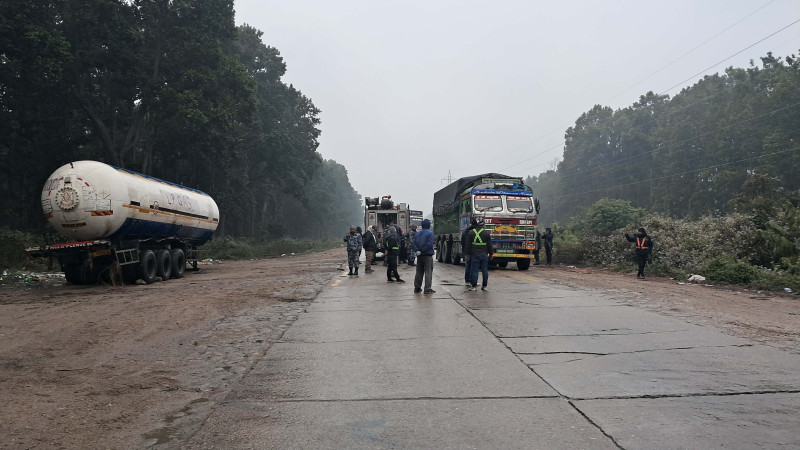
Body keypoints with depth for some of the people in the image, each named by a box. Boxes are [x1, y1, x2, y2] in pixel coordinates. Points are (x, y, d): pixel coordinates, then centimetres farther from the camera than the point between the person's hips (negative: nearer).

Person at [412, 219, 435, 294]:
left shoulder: (417, 233, 10)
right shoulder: (430, 233, -8)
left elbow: (413, 243, 2)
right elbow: (430, 244, -18)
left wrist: (417, 250, -7)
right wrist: (423, 250, -11)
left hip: (419, 256, 6)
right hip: (428, 255, -6)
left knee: (419, 271, 13)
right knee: (428, 271, -2)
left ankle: (417, 287, 17)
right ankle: (427, 289, -5)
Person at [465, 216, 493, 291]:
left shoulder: (471, 232, 2)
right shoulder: (486, 233, 0)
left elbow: (468, 245, 4)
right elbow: (489, 245, 3)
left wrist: (468, 254, 10)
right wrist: (491, 254, 11)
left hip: (474, 255, 0)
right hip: (484, 254, 0)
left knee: (475, 270, 0)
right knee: (485, 270, 6)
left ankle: (474, 286, 0)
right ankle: (484, 286, 10)